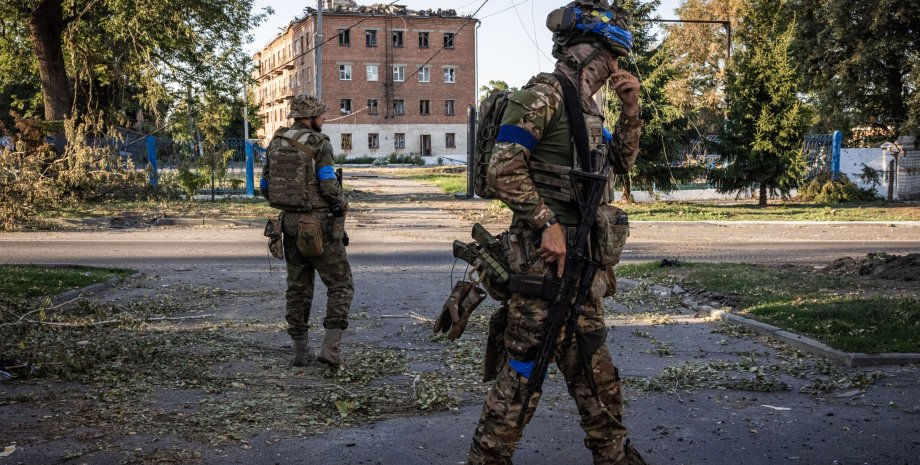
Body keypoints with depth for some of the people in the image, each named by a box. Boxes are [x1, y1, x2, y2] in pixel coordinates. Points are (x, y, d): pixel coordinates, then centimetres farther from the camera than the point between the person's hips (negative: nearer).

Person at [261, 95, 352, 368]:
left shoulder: (276, 143, 8)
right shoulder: (318, 143, -12)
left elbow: (266, 186, 10)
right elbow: (329, 186, -18)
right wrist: (342, 205, 1)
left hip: (290, 223, 6)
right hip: (320, 225, -6)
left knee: (298, 286, 14)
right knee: (340, 285, 2)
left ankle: (301, 350, 16)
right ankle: (331, 347, -9)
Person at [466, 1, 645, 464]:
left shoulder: (587, 105, 16)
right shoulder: (543, 95, -13)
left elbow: (622, 161, 21)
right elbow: (503, 168, -20)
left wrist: (630, 108, 7)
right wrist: (548, 224, -20)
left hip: (581, 258, 9)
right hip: (546, 255, -9)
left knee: (591, 363, 18)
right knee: (525, 365, -4)